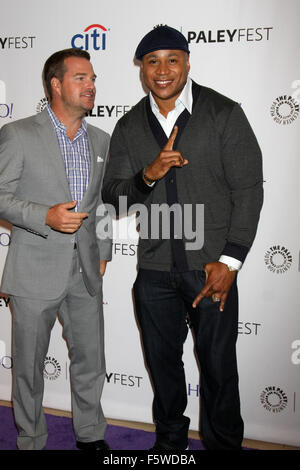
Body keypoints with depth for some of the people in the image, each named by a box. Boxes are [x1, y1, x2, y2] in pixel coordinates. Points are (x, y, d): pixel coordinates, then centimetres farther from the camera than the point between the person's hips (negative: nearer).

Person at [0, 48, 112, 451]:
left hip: (85, 274, 5)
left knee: (91, 360, 14)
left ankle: (91, 435, 35)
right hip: (35, 271, -4)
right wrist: (46, 217, -22)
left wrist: (103, 252, 14)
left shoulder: (101, 141, 10)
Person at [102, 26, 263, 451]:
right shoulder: (129, 127, 6)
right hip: (155, 271, 4)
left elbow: (249, 190, -6)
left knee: (219, 367, 8)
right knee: (163, 362, 18)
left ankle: (224, 444, 31)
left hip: (212, 267, -3)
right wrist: (148, 175, -18)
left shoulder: (224, 113, -4)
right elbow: (112, 196, 3)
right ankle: (170, 438, 41)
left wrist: (230, 260, -12)